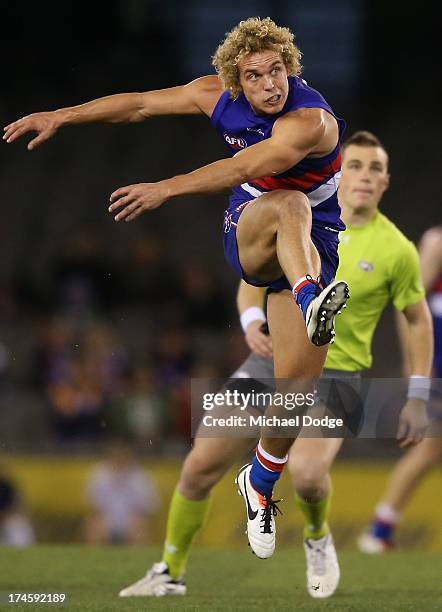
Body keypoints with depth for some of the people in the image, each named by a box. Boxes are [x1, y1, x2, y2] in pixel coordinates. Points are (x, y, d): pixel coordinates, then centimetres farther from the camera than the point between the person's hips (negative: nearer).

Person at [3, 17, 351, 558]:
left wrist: (167, 188, -46)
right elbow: (142, 104, 5)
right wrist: (62, 117, 4)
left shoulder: (311, 121, -26)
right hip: (246, 235, 2)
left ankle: (261, 482, 15)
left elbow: (243, 168, -38)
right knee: (289, 205, -36)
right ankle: (312, 305, -65)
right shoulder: (219, 95, -8)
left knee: (297, 384, -11)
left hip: (312, 250, -2)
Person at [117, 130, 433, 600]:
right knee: (200, 466, -3)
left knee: (306, 471, -30)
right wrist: (251, 320, -9)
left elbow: (418, 321, 4)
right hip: (273, 359, 3)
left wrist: (417, 399, 1)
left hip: (334, 373, -3)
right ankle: (171, 572, 18)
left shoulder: (396, 250, -7)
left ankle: (318, 538, 6)